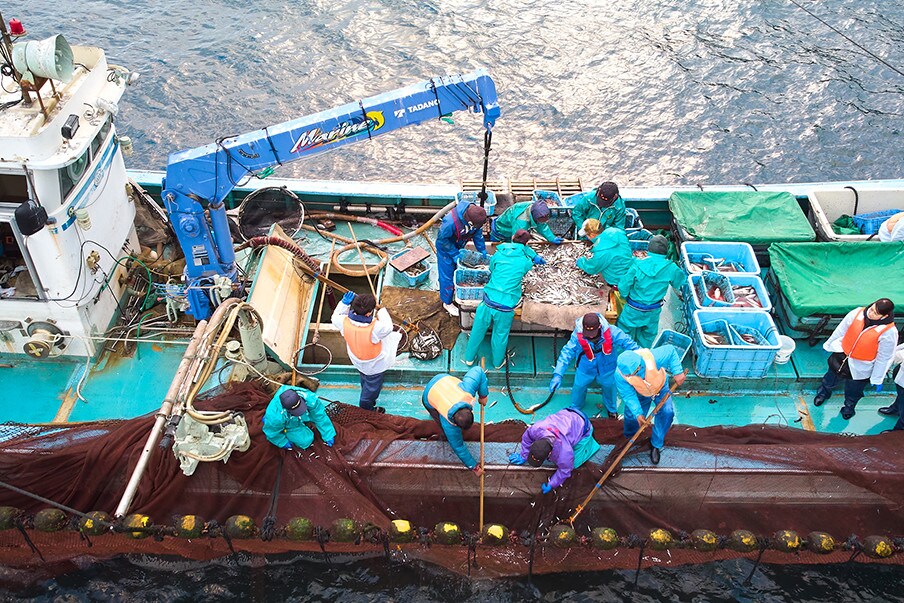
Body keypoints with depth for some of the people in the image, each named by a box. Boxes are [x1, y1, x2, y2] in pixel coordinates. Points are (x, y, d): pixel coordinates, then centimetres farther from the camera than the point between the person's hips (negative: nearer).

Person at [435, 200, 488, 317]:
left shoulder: (475, 217, -23)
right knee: (447, 274, 3)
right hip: (445, 247, -6)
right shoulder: (450, 221, -43)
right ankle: (447, 302, 19)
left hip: (459, 246, 6)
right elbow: (443, 239, -28)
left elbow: (478, 234, -5)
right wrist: (455, 254, -25)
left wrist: (483, 252, -5)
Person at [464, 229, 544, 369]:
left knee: (478, 330, 21)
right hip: (506, 307, -1)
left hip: (489, 301, 1)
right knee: (500, 335, 21)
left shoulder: (498, 254, 0)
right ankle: (498, 362, 43)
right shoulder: (526, 262, -4)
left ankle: (469, 358, 39)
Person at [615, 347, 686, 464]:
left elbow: (670, 350, -27)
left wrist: (678, 372, -32)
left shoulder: (652, 358, -45)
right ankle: (629, 438, 38)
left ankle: (656, 445, 4)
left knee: (667, 412, -18)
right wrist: (637, 413, -44)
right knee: (632, 416, -1)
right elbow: (629, 396, -32)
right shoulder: (620, 376, -39)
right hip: (640, 395, 0)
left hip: (660, 387, 0)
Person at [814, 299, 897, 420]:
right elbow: (841, 330, -3)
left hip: (860, 368, -3)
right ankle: (824, 392, 61)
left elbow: (884, 358, -16)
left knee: (853, 392, 23)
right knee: (831, 378, 29)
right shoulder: (857, 313, -20)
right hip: (842, 356, 3)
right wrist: (829, 345, 10)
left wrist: (877, 379, -7)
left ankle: (849, 407, 56)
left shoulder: (889, 333, -28)